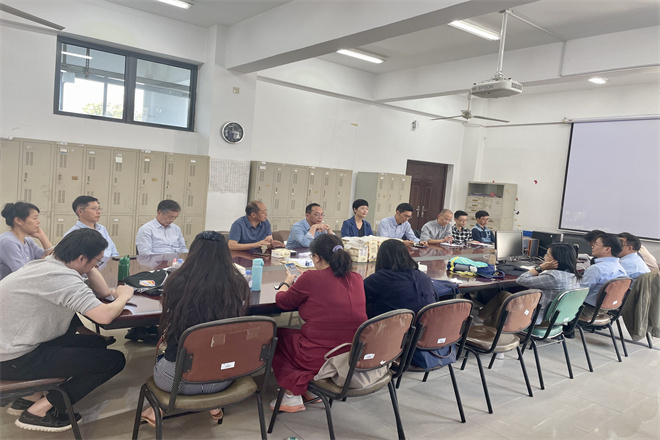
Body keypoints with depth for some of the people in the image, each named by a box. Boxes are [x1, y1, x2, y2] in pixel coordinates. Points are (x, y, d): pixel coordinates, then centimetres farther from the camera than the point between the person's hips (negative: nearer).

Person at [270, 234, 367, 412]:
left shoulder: (311, 278, -15)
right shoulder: (356, 278, 1)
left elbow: (282, 302, 2)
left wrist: (286, 283, 23)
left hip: (321, 358, -6)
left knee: (277, 336, 20)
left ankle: (293, 395, 20)